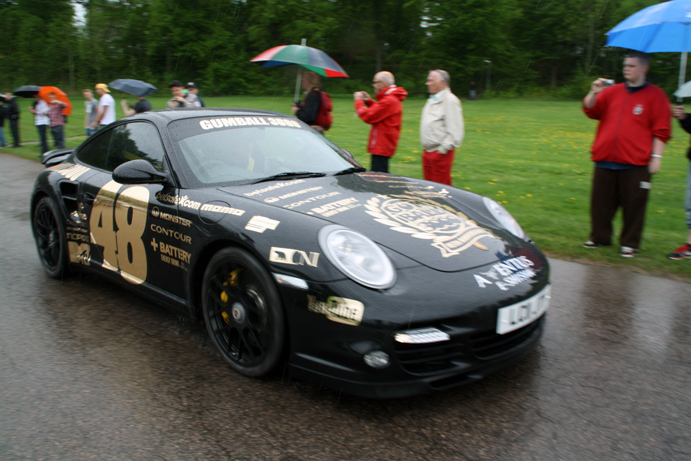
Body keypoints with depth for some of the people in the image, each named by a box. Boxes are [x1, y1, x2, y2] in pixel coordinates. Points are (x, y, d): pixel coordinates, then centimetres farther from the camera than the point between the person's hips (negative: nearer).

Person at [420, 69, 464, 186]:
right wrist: (426, 149, 16)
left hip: (441, 154, -9)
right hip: (427, 152, 9)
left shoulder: (450, 100, -11)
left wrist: (442, 149, -19)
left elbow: (456, 132, -17)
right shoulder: (431, 100, 18)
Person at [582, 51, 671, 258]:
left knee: (633, 205, 1)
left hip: (635, 164, -3)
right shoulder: (612, 91, 14)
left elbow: (661, 131, 1)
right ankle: (599, 237, 22)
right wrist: (594, 93, -9)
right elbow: (590, 110, 8)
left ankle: (630, 243, 13)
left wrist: (656, 156, -6)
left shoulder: (655, 95, 5)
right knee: (600, 202, 7)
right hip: (605, 161, 3)